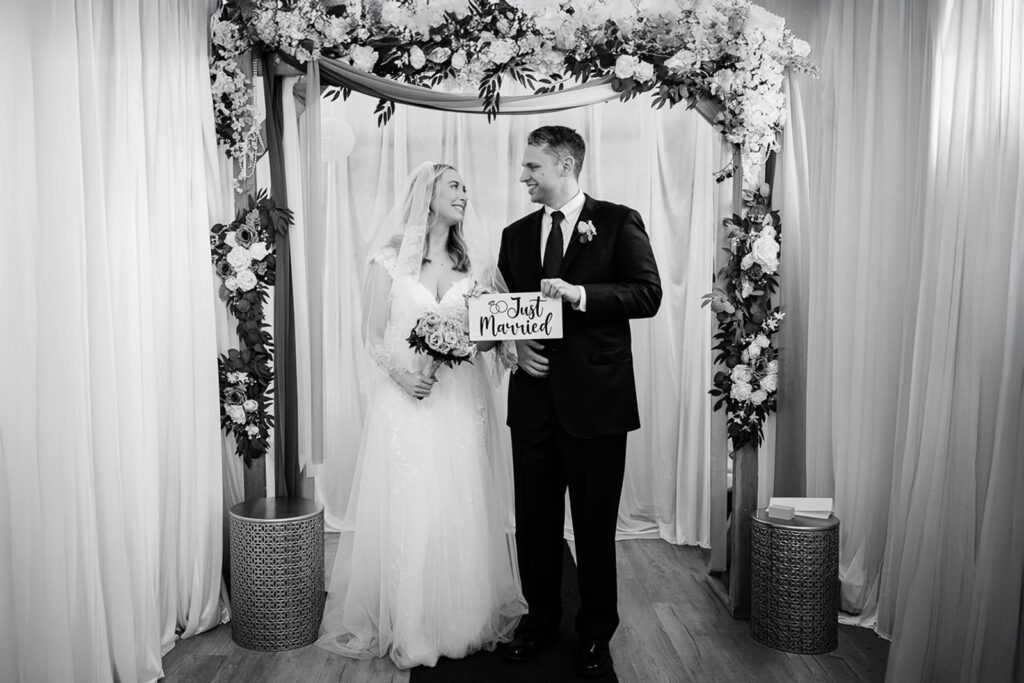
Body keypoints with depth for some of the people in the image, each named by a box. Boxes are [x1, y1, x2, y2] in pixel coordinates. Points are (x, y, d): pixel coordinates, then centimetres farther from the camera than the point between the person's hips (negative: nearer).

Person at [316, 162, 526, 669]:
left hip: (462, 400, 2)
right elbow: (374, 336, 2)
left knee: (464, 511, 6)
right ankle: (408, 627, 17)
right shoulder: (388, 262, 1)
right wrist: (402, 374, -14)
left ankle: (468, 620, 22)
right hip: (406, 398, -2)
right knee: (408, 513, 1)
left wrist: (515, 349, -16)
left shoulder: (477, 263, 9)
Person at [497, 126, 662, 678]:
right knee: (534, 521, 13)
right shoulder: (516, 235, 14)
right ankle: (541, 618, 32)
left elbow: (648, 294, -8)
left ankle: (596, 633, 25)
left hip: (596, 398, -4)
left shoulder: (618, 222, 0)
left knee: (595, 526, 7)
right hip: (535, 394, 4)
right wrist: (516, 345, -4)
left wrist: (581, 294, -19)